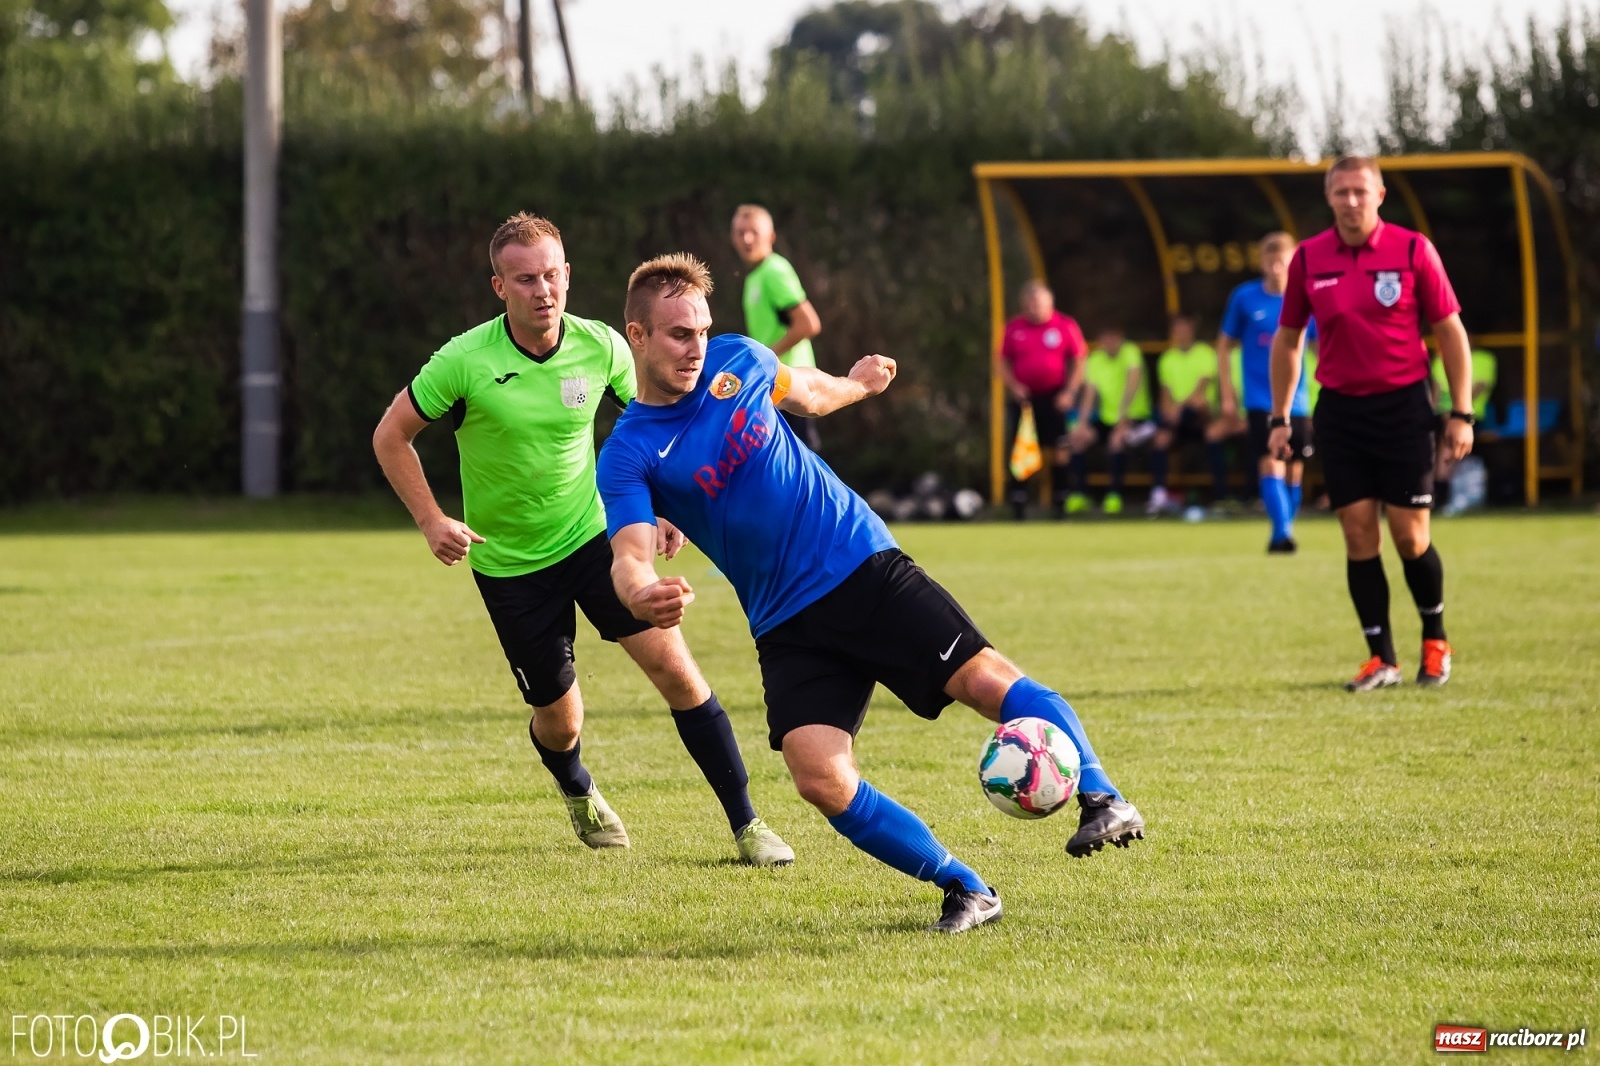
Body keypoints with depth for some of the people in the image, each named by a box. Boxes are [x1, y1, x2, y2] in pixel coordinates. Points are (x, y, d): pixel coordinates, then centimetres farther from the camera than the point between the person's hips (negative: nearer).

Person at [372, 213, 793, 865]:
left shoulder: (601, 348, -10)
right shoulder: (465, 361, -18)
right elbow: (391, 436, -5)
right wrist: (432, 521, -14)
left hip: (593, 535, 1)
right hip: (508, 562, -1)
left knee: (673, 666, -14)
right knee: (559, 719, 6)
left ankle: (745, 824, -5)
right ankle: (578, 795, 44)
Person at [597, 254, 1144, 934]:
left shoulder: (736, 361, 4)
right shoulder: (627, 456, -7)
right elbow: (629, 557, -21)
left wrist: (855, 385, 44)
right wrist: (641, 597, -43)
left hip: (866, 566, 2)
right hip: (788, 628, -2)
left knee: (988, 680, -19)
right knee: (821, 779, -19)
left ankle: (1101, 799, -14)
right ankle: (966, 891, -7)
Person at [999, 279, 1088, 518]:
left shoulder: (1066, 326, -2)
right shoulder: (1014, 328, 4)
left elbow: (1078, 362, 2)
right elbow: (1003, 362, 11)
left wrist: (1069, 391, -8)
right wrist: (1013, 386, -6)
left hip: (1055, 398, -2)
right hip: (1024, 397, 2)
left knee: (1060, 451, -4)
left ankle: (1059, 502, 6)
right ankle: (1018, 503, 3)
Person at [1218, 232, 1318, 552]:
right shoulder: (1244, 298, -3)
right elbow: (1225, 345, 7)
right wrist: (1228, 393, 3)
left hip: (1296, 401, 2)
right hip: (1260, 400, -2)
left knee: (1294, 471, 7)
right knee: (1271, 464, -17)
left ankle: (1284, 533, 22)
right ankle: (1281, 533, -21)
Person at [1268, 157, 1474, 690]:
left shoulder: (1413, 250, -5)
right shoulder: (1308, 259, 2)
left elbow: (1450, 331, -1)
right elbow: (1287, 340, 13)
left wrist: (1461, 413, -5)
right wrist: (1280, 418, 9)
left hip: (1403, 406, -2)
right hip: (1339, 409, 2)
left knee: (1409, 535, -3)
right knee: (1359, 535, 0)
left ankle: (1435, 642, 20)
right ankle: (1382, 660, 9)